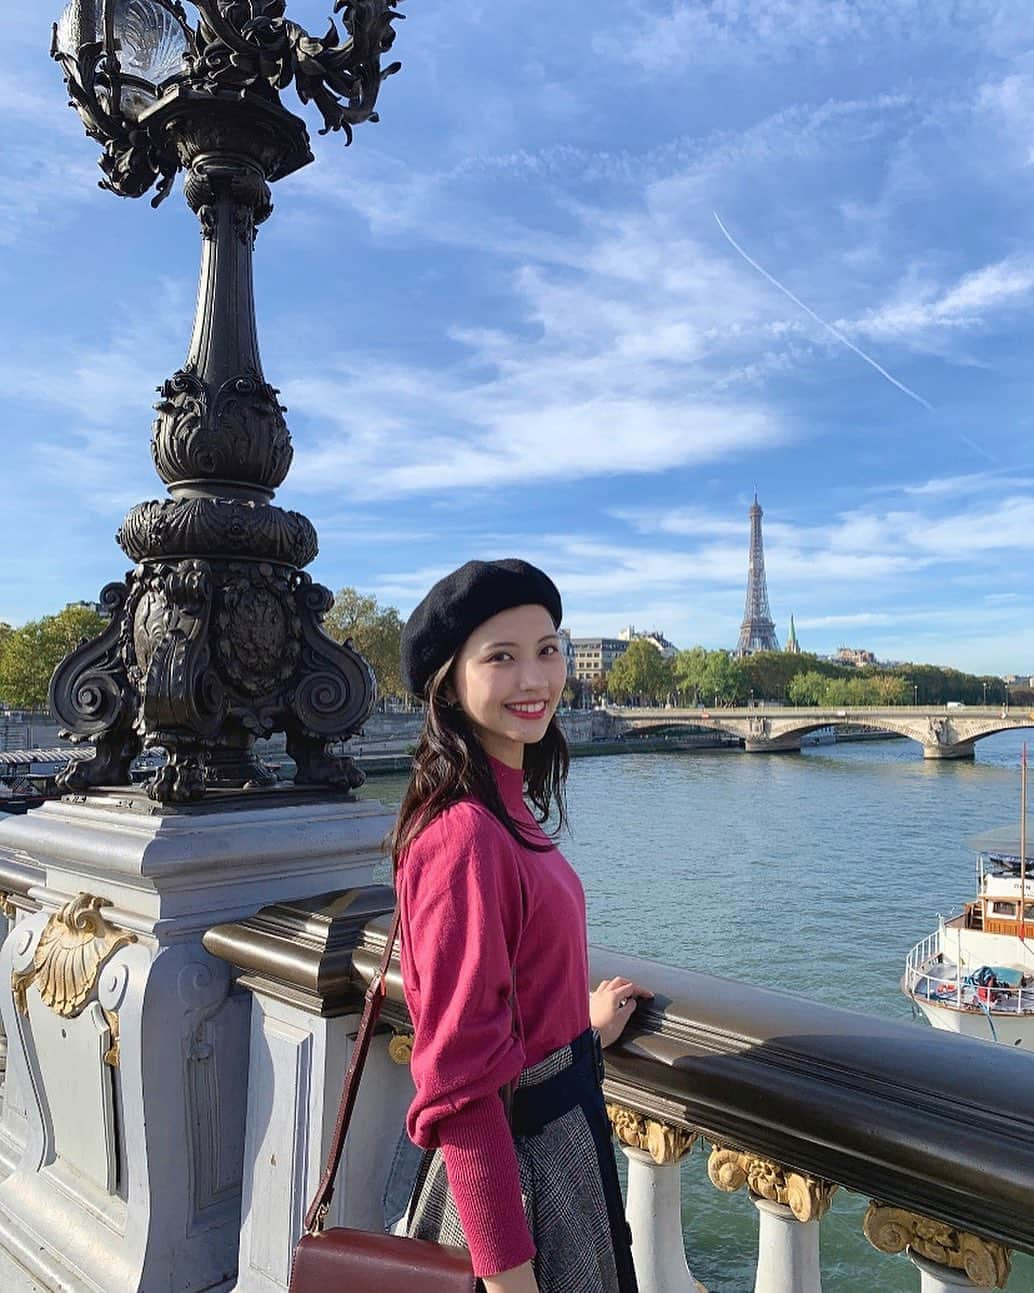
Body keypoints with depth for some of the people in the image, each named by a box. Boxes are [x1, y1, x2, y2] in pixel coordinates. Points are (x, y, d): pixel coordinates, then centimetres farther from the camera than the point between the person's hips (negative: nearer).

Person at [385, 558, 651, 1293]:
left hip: (555, 1127, 9)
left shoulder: (504, 809, 1)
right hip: (513, 1155, -9)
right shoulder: (466, 833, -27)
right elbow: (461, 1075, -25)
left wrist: (585, 1027, 21)